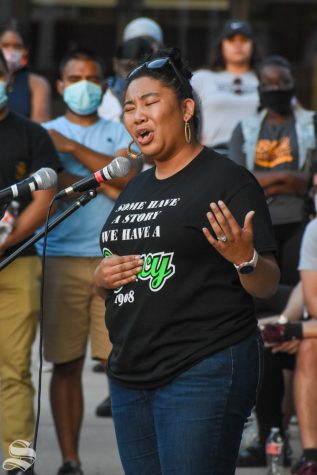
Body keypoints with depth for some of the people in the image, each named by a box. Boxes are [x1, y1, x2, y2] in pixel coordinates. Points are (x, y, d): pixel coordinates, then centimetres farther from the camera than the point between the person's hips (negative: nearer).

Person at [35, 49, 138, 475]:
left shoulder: (120, 133, 14)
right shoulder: (45, 135, 11)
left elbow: (127, 175, -4)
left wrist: (72, 147, -5)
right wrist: (107, 186, -9)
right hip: (62, 259, 0)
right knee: (66, 365, 1)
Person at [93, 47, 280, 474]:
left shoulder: (228, 179, -5)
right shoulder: (133, 191, 17)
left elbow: (267, 286, -7)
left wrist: (245, 259, -28)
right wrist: (103, 279, 2)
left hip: (203, 374, -7)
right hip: (129, 375, 7)